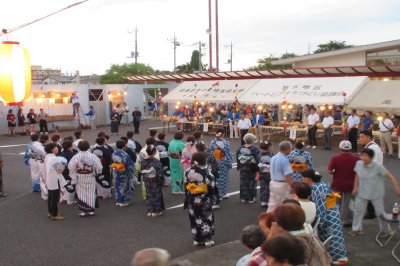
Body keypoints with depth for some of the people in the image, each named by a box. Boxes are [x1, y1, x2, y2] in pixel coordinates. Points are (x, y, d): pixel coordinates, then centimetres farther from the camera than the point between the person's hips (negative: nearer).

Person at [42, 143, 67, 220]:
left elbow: (44, 170, 16)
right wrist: (63, 167, -4)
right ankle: (54, 215, 3)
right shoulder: (54, 159, -22)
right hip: (54, 181, -10)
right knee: (55, 198, -2)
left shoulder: (47, 157, 10)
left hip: (49, 181, 10)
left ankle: (50, 212, 29)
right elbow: (59, 170, -23)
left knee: (50, 197, 19)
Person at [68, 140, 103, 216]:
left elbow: (71, 167, -14)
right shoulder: (92, 156, -11)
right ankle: (91, 210, 17)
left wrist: (74, 177, -5)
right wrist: (95, 173, 9)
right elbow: (99, 167, -11)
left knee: (81, 194, 9)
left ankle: (82, 211, 9)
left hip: (80, 179, 0)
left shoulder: (76, 157, -11)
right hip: (90, 178, 1)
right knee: (91, 193, 12)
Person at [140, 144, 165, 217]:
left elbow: (142, 170, 4)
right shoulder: (156, 161, -22)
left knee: (149, 195, 16)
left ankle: (149, 211, 23)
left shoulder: (142, 160, -5)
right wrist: (162, 180, -5)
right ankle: (155, 212, 18)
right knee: (156, 195, 10)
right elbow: (160, 173, -18)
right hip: (155, 181, -5)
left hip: (147, 181, 5)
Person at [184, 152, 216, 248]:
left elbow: (185, 185, 4)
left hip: (192, 200, 4)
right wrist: (211, 194, 4)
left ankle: (196, 240, 23)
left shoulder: (188, 172, -3)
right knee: (207, 219, 11)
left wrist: (187, 196, 15)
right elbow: (212, 186, -14)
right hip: (204, 200, -4)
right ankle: (207, 240, 14)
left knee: (194, 219, 15)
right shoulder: (206, 172, -18)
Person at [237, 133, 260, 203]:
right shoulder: (255, 149, -15)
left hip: (243, 168, 3)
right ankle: (251, 198, 16)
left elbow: (237, 158, 4)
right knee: (251, 183, 9)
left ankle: (244, 198, 19)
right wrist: (257, 168, -3)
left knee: (243, 182, 12)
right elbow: (258, 159, -13)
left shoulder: (240, 148, -3)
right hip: (252, 168, -3)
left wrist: (239, 166, 14)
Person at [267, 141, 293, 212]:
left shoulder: (273, 158, 7)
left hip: (273, 183, 8)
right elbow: (287, 175, -23)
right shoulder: (285, 160, -20)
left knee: (272, 204, 15)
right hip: (282, 185, -8)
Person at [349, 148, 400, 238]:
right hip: (362, 192, 4)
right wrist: (355, 188, 4)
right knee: (358, 209, 10)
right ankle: (357, 229, 26)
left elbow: (390, 177, -16)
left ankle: (387, 230, 28)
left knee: (380, 212, 8)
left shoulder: (377, 166, -22)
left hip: (376, 193, -4)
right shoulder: (359, 164, -10)